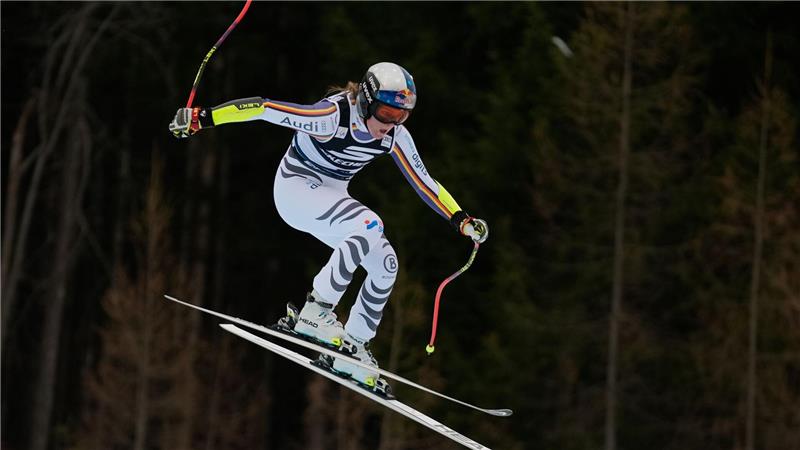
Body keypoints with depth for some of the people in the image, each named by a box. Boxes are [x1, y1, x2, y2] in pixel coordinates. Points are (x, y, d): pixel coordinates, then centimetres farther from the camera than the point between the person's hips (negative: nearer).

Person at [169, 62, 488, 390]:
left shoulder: (395, 136, -9)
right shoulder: (334, 117, -30)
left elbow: (423, 182, 2)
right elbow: (263, 108, -30)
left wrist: (461, 219, -7)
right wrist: (203, 118, -32)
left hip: (330, 198, 8)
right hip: (295, 187, -8)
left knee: (385, 264, -5)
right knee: (369, 225, -31)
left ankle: (354, 347, 8)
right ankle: (316, 311, -26)